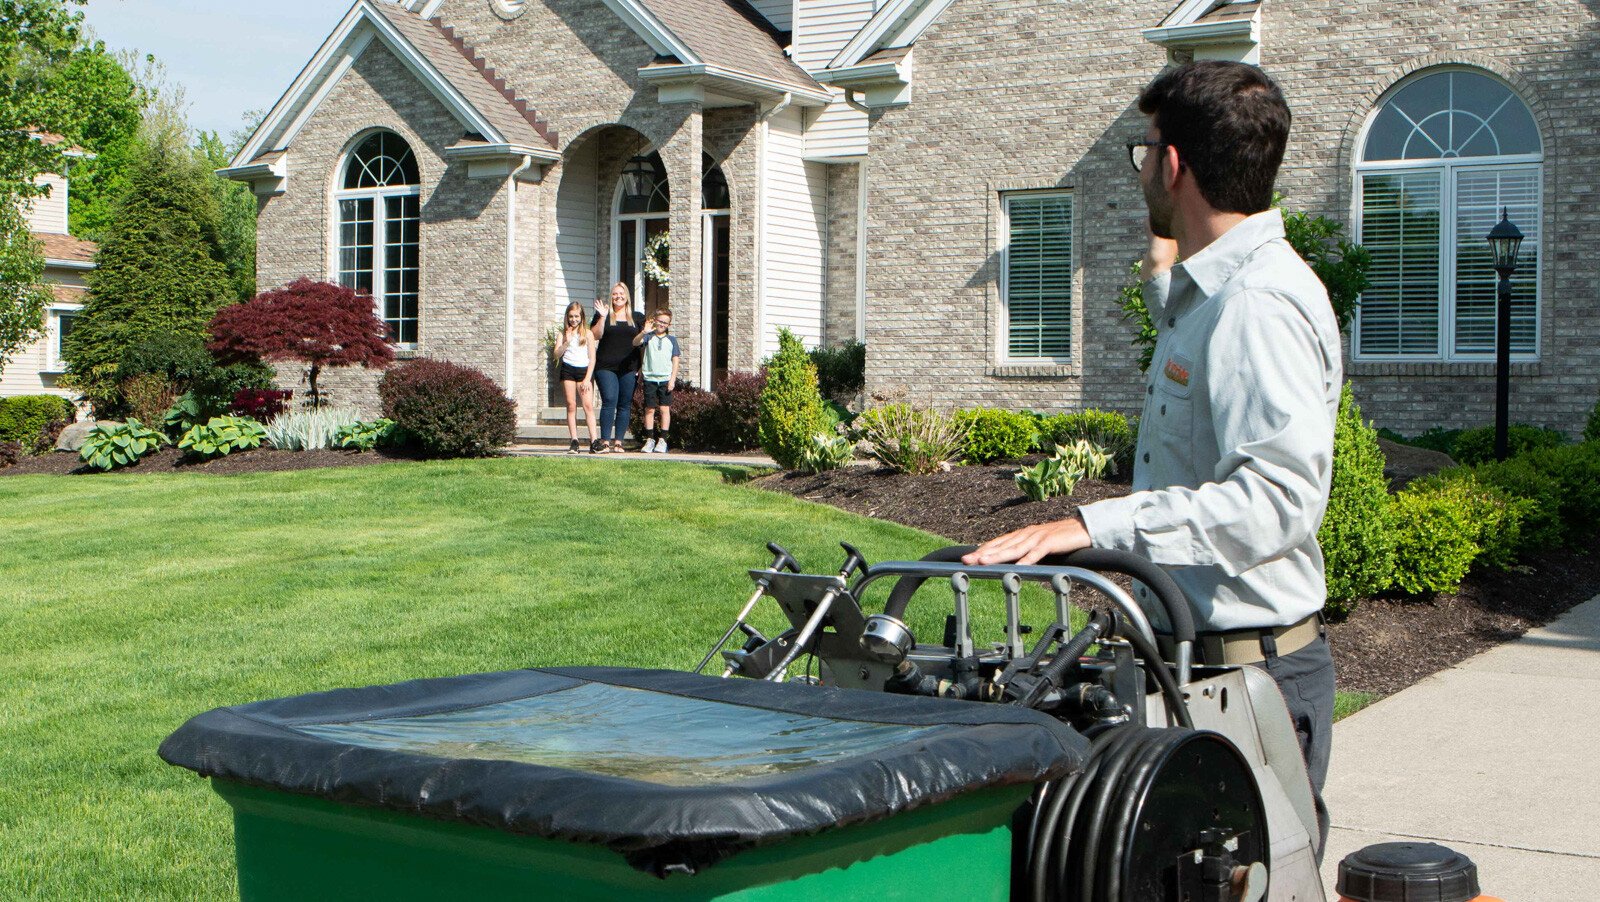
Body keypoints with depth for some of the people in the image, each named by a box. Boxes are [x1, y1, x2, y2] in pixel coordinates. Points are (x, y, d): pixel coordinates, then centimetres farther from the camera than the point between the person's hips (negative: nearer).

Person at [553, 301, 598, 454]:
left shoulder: (587, 334, 5)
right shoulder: (564, 333, 10)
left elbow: (592, 358, 3)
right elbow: (557, 355, 1)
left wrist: (587, 378, -4)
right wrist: (566, 342, -13)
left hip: (584, 370, -1)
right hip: (568, 370, 2)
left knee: (588, 405, -11)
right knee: (571, 405, 0)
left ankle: (594, 441, -16)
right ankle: (574, 441, -1)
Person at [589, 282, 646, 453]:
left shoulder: (637, 317, 13)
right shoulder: (603, 314, 9)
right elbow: (595, 336, -2)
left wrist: (642, 366, 6)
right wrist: (602, 317, -12)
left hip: (629, 368, 2)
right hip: (606, 367, -2)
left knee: (625, 405, 1)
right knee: (609, 401, -14)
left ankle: (618, 441, 6)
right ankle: (605, 441, -13)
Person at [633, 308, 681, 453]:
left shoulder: (671, 339, 8)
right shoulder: (649, 336, 4)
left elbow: (675, 360, 7)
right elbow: (635, 342, -14)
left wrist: (673, 379, -1)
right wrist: (644, 332, -32)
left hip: (666, 379, 0)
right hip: (649, 378, 0)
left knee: (664, 408, -2)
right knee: (649, 409, 2)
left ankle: (662, 440, 1)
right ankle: (649, 439, 9)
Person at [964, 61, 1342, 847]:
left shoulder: (1259, 303, -19)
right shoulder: (1213, 294, 15)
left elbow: (1278, 498, -30)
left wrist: (1095, 526, -33)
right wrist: (1165, 283, 32)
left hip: (1252, 672, -10)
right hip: (1193, 659, 10)